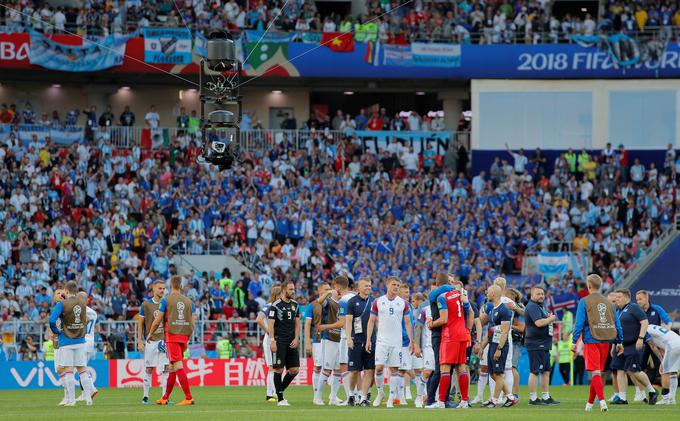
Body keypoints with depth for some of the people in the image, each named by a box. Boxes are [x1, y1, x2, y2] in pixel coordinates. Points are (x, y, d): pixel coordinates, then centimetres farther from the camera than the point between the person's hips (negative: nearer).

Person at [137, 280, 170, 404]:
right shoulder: (146, 305, -1)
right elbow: (140, 324, 2)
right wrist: (140, 341, -3)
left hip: (164, 340, 3)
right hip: (151, 341, -3)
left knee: (166, 368, -3)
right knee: (149, 369, 1)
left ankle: (165, 396, 0)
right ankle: (145, 396, 10)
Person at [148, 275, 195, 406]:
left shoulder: (166, 300, -3)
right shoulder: (188, 301, 10)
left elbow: (157, 321, -2)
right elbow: (192, 324, 10)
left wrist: (150, 334, 13)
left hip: (172, 336, -5)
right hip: (184, 336, 5)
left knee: (178, 366, -10)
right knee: (172, 367, 15)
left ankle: (188, 397, -20)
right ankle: (165, 398, 23)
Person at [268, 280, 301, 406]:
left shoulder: (295, 305, 13)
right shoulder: (276, 305, -6)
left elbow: (297, 324, 16)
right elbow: (271, 324, -8)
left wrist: (296, 339, 3)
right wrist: (272, 341, -16)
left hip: (291, 342, 6)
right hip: (279, 341, -6)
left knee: (294, 369, 1)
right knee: (279, 369, -5)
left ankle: (280, 390, 20)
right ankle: (280, 398, -1)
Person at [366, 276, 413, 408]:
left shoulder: (403, 303, 6)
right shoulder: (378, 302, 4)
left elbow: (407, 323, 8)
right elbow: (371, 321, 6)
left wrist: (411, 341, 1)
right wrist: (368, 340, -1)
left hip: (397, 342, 1)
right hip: (382, 341, -1)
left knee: (394, 369, 0)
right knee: (379, 367, -10)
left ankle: (391, 399, 3)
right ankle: (380, 392, 12)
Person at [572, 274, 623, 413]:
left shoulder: (585, 302, -3)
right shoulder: (608, 302, 11)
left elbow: (579, 323, -9)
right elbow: (617, 324, 12)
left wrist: (574, 341, -7)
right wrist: (619, 342, 18)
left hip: (591, 341, -5)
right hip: (605, 342, 5)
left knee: (595, 372, -9)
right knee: (598, 372, 13)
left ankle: (602, 400, -27)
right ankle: (590, 403, 23)